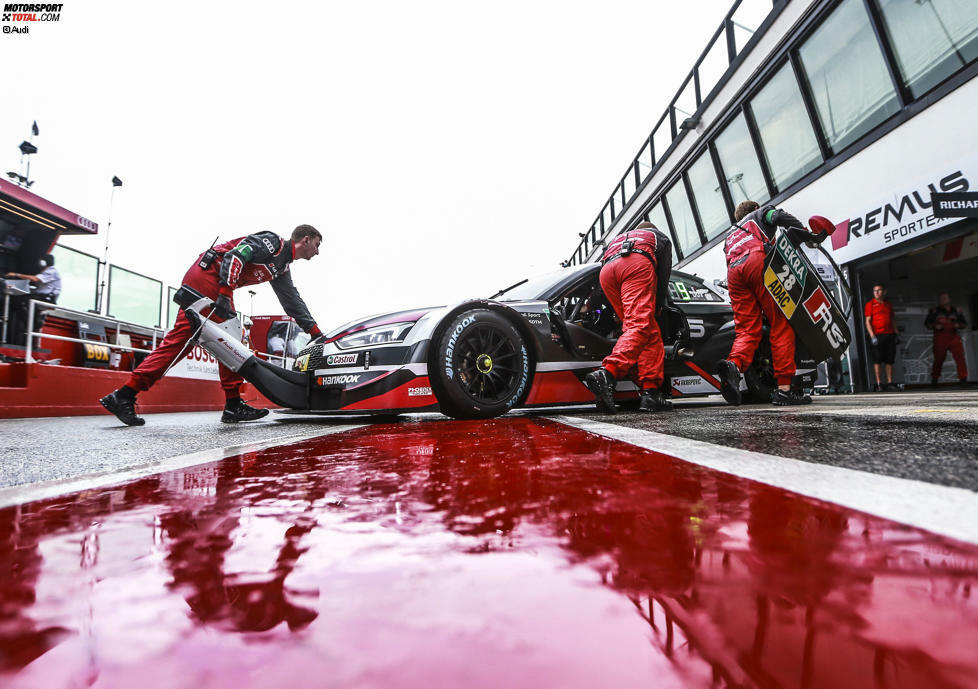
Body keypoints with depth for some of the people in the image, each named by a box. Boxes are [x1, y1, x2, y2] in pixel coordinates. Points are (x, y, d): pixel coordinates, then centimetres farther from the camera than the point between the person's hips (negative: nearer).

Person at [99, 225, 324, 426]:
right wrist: (225, 294, -27)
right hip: (208, 274, -9)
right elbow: (235, 254, -18)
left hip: (218, 286, 9)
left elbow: (293, 301, 28)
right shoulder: (273, 241, -5)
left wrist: (315, 331, 27)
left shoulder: (282, 267, 21)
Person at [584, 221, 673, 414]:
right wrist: (656, 309, 28)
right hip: (637, 265, -4)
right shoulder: (662, 238, 37)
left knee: (651, 334, 7)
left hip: (606, 271, 4)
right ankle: (607, 373, -42)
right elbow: (663, 276, 22)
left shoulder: (619, 238, 45)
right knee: (640, 327, -18)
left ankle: (650, 391, -3)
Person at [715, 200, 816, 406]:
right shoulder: (761, 213, 30)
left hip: (733, 270, 5)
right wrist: (806, 235, 10)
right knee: (782, 323, -6)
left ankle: (734, 363, -36)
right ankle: (784, 389, -14)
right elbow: (779, 216, 6)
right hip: (757, 260, -5)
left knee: (747, 329, -3)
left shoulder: (730, 236, 42)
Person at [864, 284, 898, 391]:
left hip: (889, 334, 5)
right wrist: (872, 336, -13)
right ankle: (879, 384, -2)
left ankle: (889, 383, 12)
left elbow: (892, 321, 23)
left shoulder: (888, 304, 18)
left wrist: (895, 334, 15)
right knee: (877, 360, -5)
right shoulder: (870, 304, 2)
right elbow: (868, 321, -4)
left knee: (889, 360, 6)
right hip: (877, 335, -5)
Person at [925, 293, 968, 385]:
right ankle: (934, 378, 19)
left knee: (960, 357, -11)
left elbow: (965, 324, 16)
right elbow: (926, 323, 9)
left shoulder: (956, 311, 11)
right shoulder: (934, 311, 7)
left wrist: (959, 325, -6)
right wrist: (935, 326, -10)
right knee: (939, 358, 4)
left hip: (954, 337, 1)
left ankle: (963, 378, -6)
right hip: (940, 338, -1)